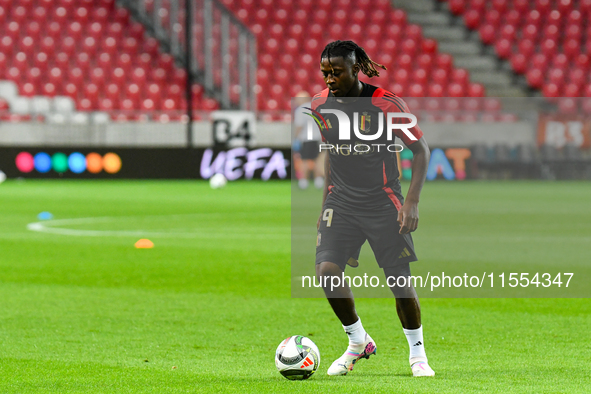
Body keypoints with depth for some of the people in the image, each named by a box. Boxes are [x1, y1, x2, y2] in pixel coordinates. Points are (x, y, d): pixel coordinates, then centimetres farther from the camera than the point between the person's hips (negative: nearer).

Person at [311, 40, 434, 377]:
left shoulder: (386, 104, -14)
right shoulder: (321, 105, 1)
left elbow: (421, 149, -7)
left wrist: (412, 201, -15)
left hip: (383, 202, -3)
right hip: (341, 201, 3)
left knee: (400, 280, -4)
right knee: (327, 271, -15)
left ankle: (418, 353, 19)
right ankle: (358, 343, 8)